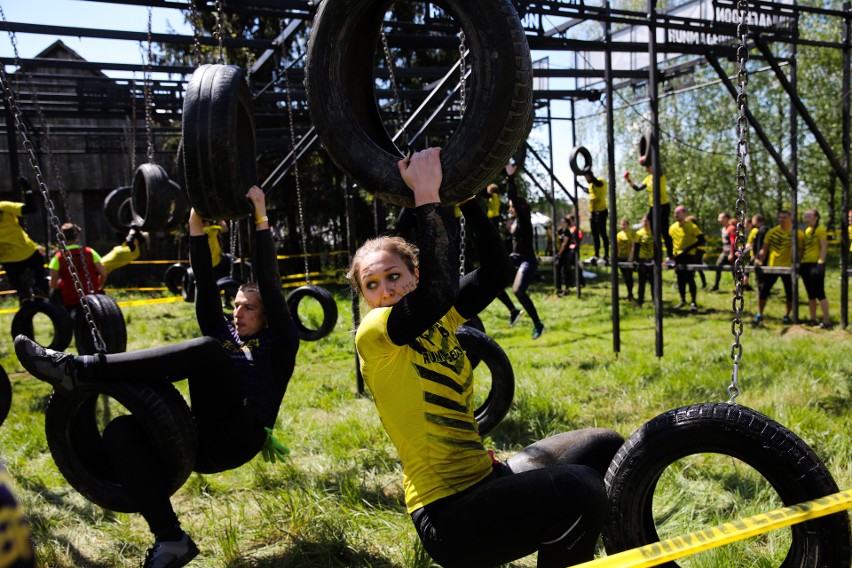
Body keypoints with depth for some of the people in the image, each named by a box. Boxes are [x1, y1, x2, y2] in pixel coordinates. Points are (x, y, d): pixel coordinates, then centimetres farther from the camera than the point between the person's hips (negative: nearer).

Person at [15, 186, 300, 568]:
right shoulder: (224, 333, 27)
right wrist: (196, 225, 9)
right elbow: (205, 285, 16)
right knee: (119, 430, -22)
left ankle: (79, 370, -30)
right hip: (201, 442, 6)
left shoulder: (279, 342, 12)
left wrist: (260, 219, -2)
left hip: (237, 439, -6)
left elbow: (269, 283, 3)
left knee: (207, 350, -27)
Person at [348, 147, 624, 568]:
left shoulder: (437, 321, 6)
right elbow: (439, 291, -34)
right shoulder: (372, 335, -16)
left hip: (485, 477, 8)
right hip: (446, 517, -8)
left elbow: (495, 269, -3)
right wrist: (425, 195, -29)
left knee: (604, 447, 8)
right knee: (579, 489, -26)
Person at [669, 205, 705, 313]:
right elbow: (670, 242, 18)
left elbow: (701, 240, -9)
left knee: (690, 279, -7)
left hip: (689, 256, -5)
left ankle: (693, 302, 0)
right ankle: (682, 300, 22)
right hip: (678, 257, 5)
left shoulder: (692, 226, -9)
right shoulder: (672, 227, 6)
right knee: (680, 279, 10)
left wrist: (689, 248, -20)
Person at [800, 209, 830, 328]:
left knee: (819, 293, -7)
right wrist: (800, 262, 14)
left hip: (815, 264, -8)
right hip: (806, 264, 8)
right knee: (810, 294, 11)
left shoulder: (820, 229, -7)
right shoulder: (806, 230, 15)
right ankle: (813, 319, 17)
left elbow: (824, 247, -13)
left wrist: (820, 262, -20)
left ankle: (826, 320, -3)